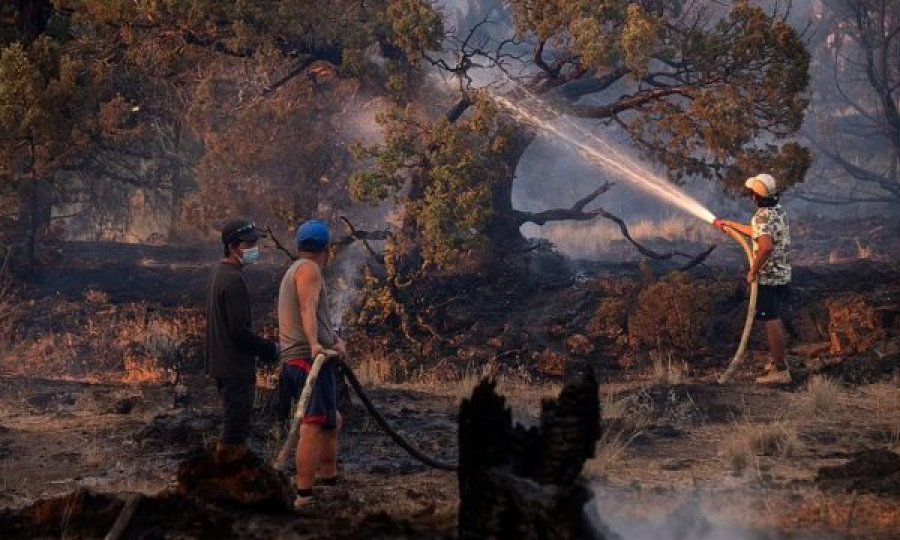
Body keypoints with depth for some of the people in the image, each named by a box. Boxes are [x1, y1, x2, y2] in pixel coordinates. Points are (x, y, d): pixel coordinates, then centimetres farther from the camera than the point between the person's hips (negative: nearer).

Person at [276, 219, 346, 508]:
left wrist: (335, 339, 4)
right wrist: (314, 344, -38)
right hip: (310, 358, -10)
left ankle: (329, 477, 27)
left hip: (296, 360, 10)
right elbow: (308, 310, -23)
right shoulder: (309, 269, -6)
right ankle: (304, 496, -23)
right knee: (313, 426, -16)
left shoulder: (296, 269, 26)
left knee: (332, 420, 23)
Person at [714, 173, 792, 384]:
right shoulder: (778, 210, 9)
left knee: (771, 322, -5)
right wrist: (729, 224, 32)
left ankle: (780, 370, -4)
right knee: (776, 319, 22)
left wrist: (753, 271, -23)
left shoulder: (762, 216, -20)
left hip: (768, 278, -9)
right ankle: (778, 359, 34)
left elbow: (766, 246, -35)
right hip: (783, 275, 9)